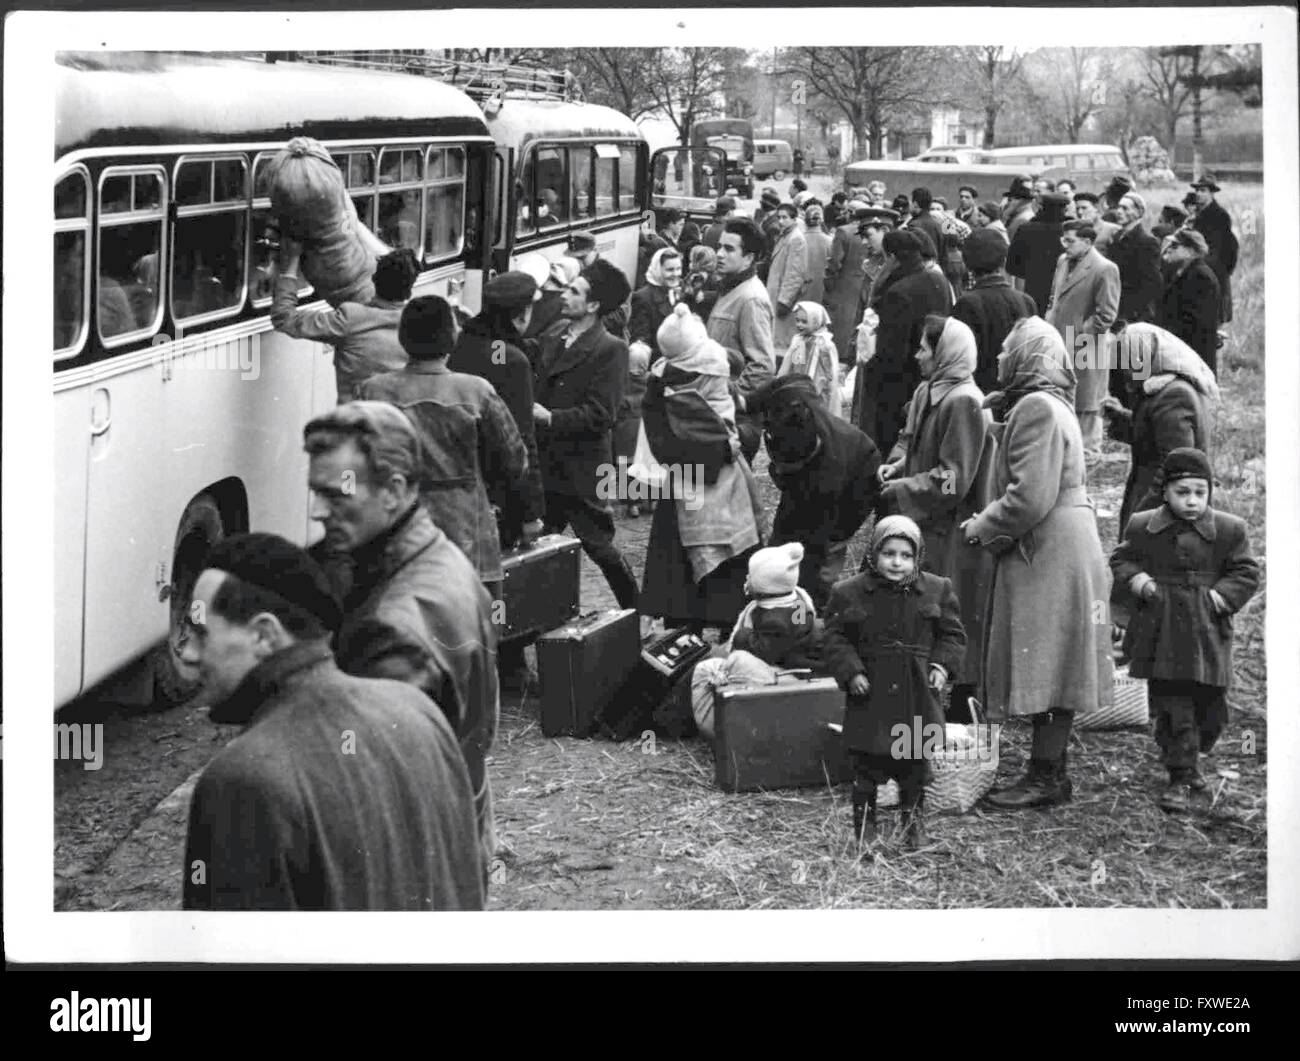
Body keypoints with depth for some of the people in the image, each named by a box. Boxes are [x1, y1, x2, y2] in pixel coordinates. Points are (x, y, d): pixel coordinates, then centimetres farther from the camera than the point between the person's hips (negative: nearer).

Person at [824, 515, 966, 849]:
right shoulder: (849, 593, -3)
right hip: (870, 695, -1)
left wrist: (942, 665, -5)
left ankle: (913, 824, 24)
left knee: (915, 766, 10)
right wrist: (850, 672, -11)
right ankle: (864, 825, 13)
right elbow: (836, 638, 1)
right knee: (866, 766, 3)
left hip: (918, 694, 1)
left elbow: (952, 634, 10)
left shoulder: (937, 590, 1)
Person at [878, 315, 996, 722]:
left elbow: (952, 481, -21)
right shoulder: (927, 393, 8)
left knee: (955, 627, 0)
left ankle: (959, 708, 10)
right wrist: (897, 463, 2)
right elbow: (910, 439, 24)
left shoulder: (963, 403, -20)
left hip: (955, 534, -9)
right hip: (927, 526, 9)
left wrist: (900, 489, -14)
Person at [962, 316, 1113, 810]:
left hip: (1048, 556, -10)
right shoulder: (1049, 404, 16)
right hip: (1055, 551, 10)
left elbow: (1029, 497, -23)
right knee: (1048, 670, 13)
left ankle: (1046, 778, -1)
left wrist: (982, 528, -11)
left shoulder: (1037, 408, -17)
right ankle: (1052, 770, 18)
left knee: (1043, 668, -6)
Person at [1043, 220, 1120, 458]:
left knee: (1087, 402, 5)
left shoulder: (1105, 269, -14)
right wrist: (1050, 321, 9)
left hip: (1087, 347, -7)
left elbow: (1106, 315, -15)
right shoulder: (1063, 261, 10)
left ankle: (1089, 448, 17)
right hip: (1060, 344, 7)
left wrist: (1078, 336, -15)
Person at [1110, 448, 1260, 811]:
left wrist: (1223, 594, -12)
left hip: (1205, 633, 0)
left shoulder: (1229, 530, 0)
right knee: (1172, 706, -2)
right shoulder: (1142, 527, 3)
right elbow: (1120, 561, 11)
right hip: (1160, 632, 0)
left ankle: (1191, 753, 33)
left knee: (1208, 705, 6)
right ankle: (1183, 776, 4)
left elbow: (1246, 573, 4)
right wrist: (1135, 579, -9)